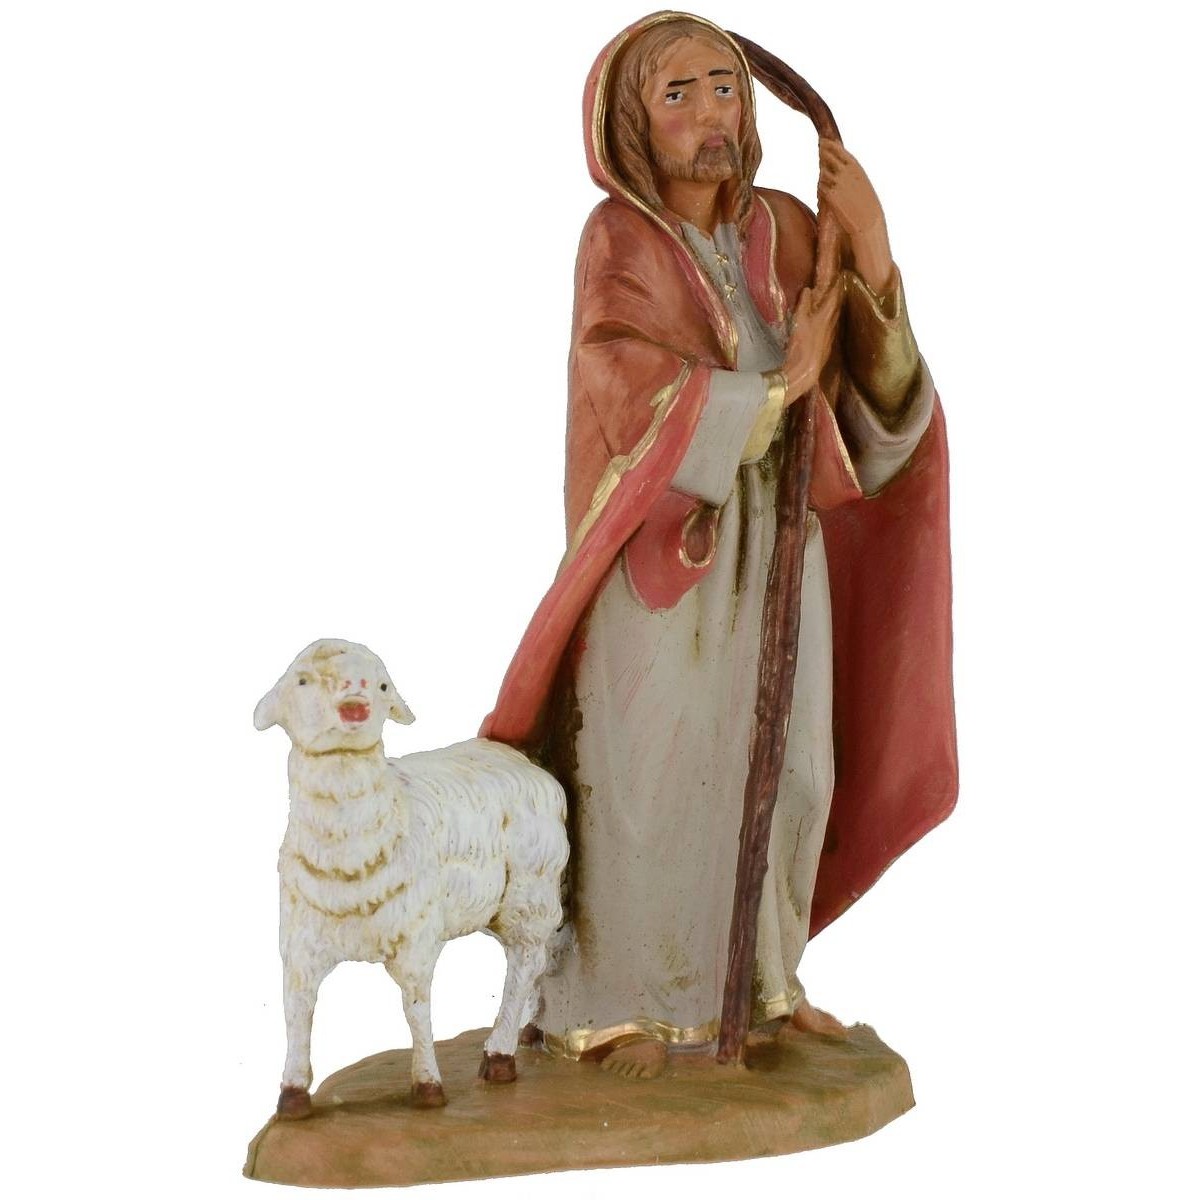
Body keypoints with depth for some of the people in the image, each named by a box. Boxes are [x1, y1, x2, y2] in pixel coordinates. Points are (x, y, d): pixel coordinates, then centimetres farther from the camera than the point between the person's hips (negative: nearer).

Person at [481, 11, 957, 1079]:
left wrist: (872, 250, -19)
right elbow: (639, 400, -23)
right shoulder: (619, 240, -12)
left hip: (778, 545, 5)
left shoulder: (785, 231, 2)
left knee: (785, 766, 11)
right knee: (647, 779, 1)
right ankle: (607, 1002, 16)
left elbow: (876, 384, -6)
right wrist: (783, 383, -18)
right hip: (667, 550, -5)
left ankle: (758, 975, 29)